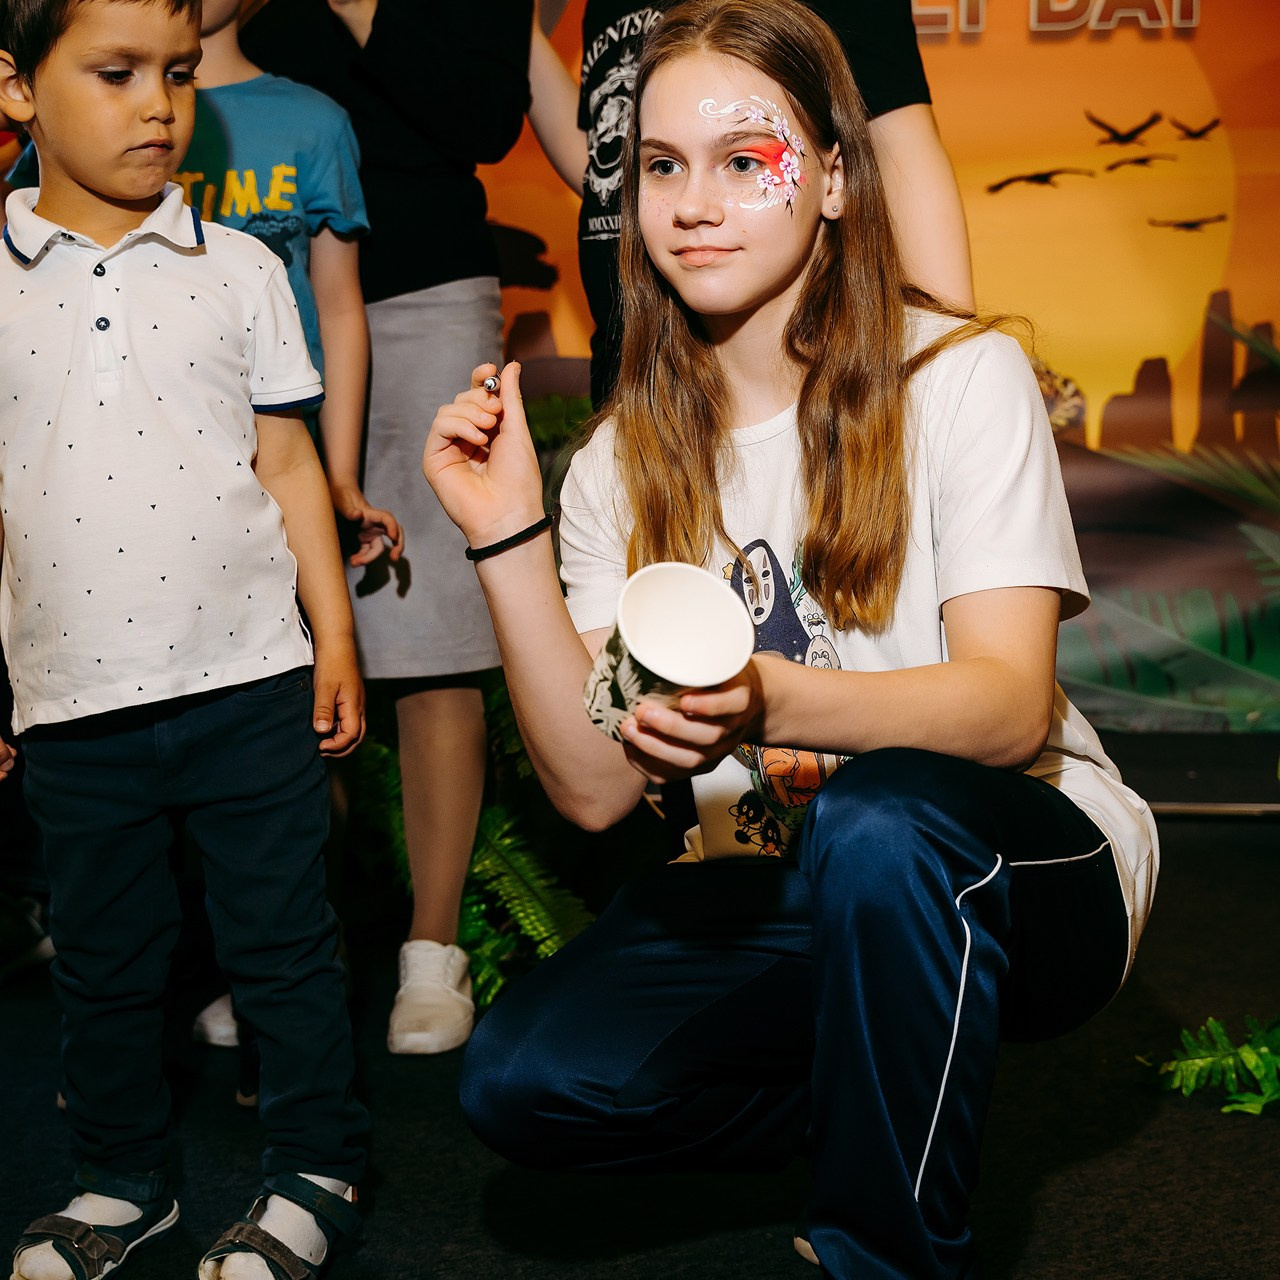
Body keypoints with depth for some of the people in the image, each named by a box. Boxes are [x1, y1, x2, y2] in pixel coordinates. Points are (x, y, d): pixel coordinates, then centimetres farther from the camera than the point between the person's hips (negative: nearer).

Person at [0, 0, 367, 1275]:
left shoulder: (237, 268, 3)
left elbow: (287, 460, 6)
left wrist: (334, 633, 3)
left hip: (250, 676, -1)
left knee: (282, 940, 8)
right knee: (103, 958, 15)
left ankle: (315, 1172, 25)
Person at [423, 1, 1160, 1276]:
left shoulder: (961, 375, -10)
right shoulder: (625, 461, 2)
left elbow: (1011, 706, -20)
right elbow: (594, 786, -6)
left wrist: (767, 702, -38)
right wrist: (508, 537, -16)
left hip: (1019, 871, -4)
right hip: (771, 896, 4)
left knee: (874, 821, -37)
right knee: (521, 1081, -18)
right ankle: (896, 1099, 7)